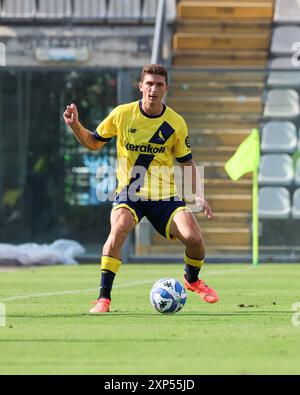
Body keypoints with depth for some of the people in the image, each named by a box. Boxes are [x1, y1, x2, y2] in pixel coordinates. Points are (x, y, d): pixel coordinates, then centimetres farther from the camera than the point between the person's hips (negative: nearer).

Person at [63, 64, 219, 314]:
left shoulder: (176, 123, -1)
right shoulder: (122, 114, -3)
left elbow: (187, 162, 9)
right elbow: (94, 143, 10)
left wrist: (198, 195, -2)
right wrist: (75, 126, -7)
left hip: (165, 195, 1)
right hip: (130, 193, -1)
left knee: (194, 238, -15)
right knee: (119, 228, -33)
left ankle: (192, 280, 22)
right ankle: (104, 298, -26)